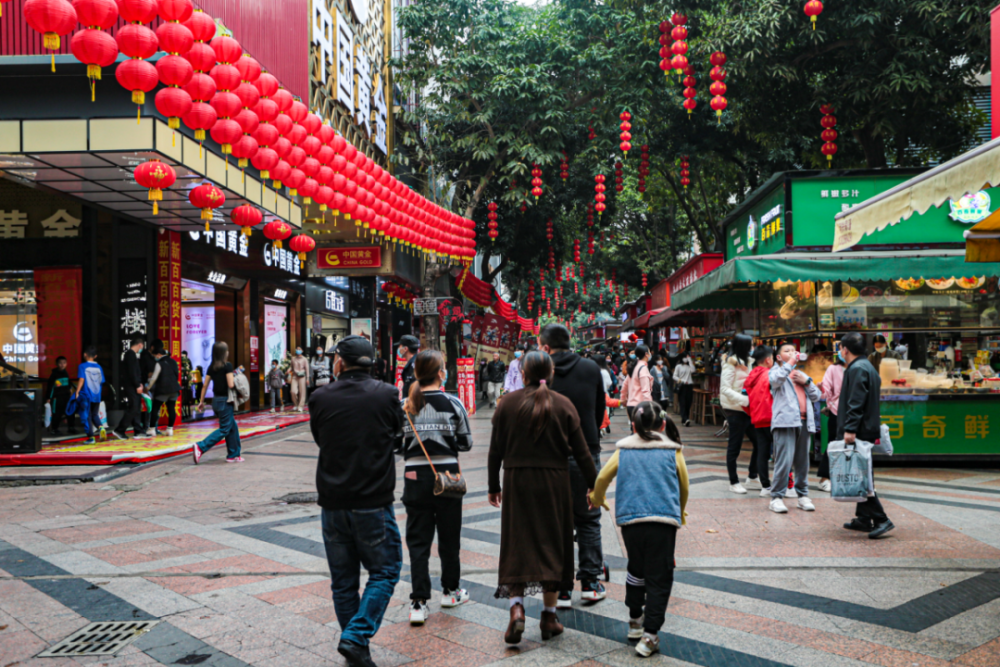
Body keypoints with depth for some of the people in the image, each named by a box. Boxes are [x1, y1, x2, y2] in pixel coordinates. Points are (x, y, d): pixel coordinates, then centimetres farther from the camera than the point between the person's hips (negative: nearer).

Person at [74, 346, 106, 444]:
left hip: (86, 395, -4)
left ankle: (91, 437, 2)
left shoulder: (82, 366, -5)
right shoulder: (99, 367, 7)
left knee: (86, 416, 4)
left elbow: (81, 379, -14)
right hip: (97, 396, 4)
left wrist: (77, 392, -11)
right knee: (95, 415, 17)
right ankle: (101, 427, -10)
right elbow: (101, 382, 9)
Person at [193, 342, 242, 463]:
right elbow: (231, 384, -19)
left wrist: (201, 401, 13)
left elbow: (205, 385, 7)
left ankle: (233, 455, 18)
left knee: (232, 427, 16)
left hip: (216, 400, 8)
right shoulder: (227, 366, -13)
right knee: (224, 429, -1)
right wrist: (235, 379, 1)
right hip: (225, 400, -8)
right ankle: (200, 447, -11)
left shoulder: (211, 367, 7)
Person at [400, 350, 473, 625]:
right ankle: (450, 590, 32)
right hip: (447, 475, -1)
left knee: (418, 540, 6)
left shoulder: (405, 406, -3)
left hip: (415, 476, 1)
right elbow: (466, 443, -1)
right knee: (449, 535, 15)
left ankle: (419, 603, 1)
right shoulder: (453, 403, -7)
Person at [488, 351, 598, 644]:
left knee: (517, 545, 5)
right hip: (555, 482, 0)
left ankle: (517, 608, -11)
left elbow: (495, 449, 0)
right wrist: (593, 484, 8)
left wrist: (494, 486, 10)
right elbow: (581, 451, -1)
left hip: (517, 482, 0)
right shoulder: (563, 405, -2)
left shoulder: (508, 403, -2)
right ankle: (549, 616, 15)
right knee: (553, 544, 10)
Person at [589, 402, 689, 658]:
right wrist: (679, 512, 33)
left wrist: (597, 500, 29)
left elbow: (602, 478, 8)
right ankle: (649, 635, 0)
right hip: (664, 519, -2)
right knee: (659, 578, 3)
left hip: (630, 518, 2)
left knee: (636, 570, 21)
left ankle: (635, 621, 34)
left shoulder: (623, 450, 10)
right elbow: (683, 485, 15)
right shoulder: (673, 451, 8)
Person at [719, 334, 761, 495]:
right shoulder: (731, 364, -11)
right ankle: (733, 482, 11)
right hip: (735, 410, -8)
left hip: (747, 409, 8)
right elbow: (725, 389, -17)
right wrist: (745, 399, -23)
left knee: (758, 443, 7)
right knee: (735, 447, 1)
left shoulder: (745, 363, 16)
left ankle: (752, 478, 19)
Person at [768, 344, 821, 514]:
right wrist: (790, 363, -13)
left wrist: (806, 382, 4)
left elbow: (816, 396, 18)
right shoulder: (776, 371, 10)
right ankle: (777, 497, -6)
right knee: (785, 461, -12)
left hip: (804, 422, 6)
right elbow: (776, 380, -16)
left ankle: (803, 495, 15)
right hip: (785, 421, -6)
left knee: (803, 461, 7)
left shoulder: (802, 375, 27)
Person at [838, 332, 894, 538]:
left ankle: (881, 519, -12)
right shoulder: (869, 367, 20)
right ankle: (863, 518, 20)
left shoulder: (856, 369, -12)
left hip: (858, 432, -11)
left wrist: (850, 429, -26)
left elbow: (856, 403, -22)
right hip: (867, 430, 11)